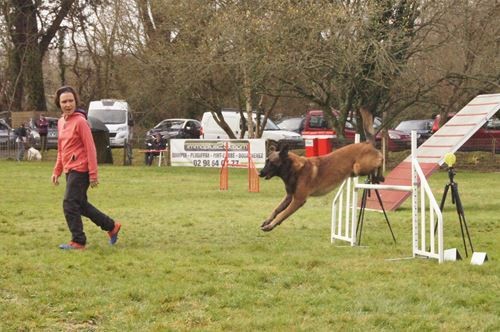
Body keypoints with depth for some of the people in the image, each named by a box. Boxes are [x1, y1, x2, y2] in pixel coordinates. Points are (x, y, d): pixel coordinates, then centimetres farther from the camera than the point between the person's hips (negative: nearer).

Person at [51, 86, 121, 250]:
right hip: (69, 170, 9)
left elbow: (90, 149, -15)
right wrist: (57, 171, 18)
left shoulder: (80, 121, -13)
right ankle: (112, 226, 28)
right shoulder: (61, 122, 12)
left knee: (70, 204, -10)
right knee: (81, 205, 15)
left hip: (80, 170, -9)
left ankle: (78, 241, -1)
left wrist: (93, 175, -17)